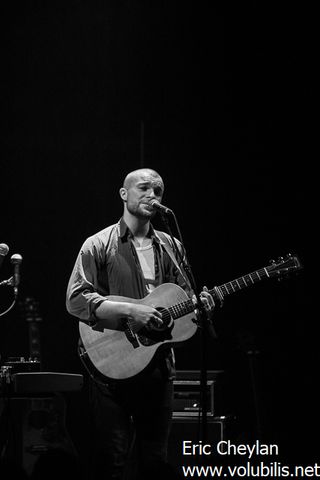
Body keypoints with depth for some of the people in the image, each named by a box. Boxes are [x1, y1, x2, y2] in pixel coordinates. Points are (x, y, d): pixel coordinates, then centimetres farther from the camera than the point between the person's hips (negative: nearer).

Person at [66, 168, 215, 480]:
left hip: (158, 364, 5)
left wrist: (198, 305, -4)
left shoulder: (170, 247, 14)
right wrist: (130, 311, -20)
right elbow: (75, 299, -10)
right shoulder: (99, 245, -1)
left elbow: (184, 297, 20)